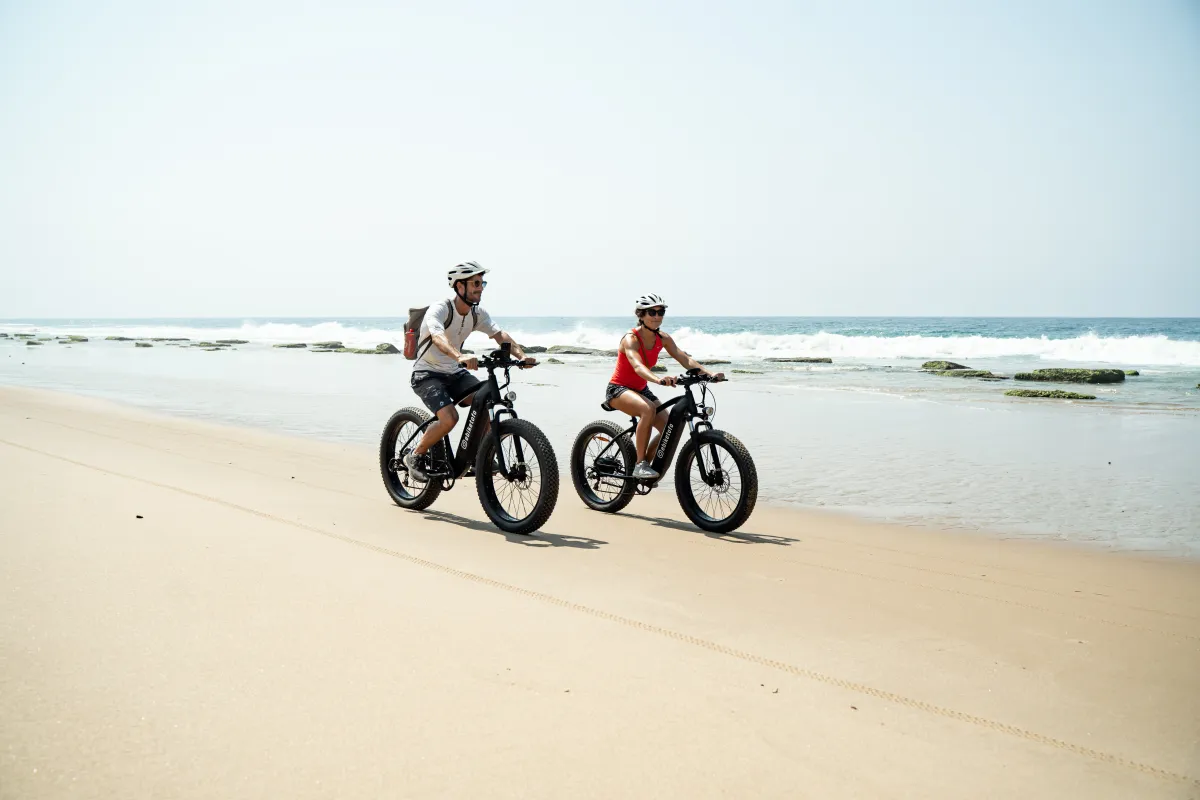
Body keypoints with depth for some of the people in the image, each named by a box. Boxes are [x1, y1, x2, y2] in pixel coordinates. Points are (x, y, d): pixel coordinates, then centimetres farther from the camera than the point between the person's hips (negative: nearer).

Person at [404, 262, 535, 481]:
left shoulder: (478, 313, -1)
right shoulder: (439, 309, -22)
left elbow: (500, 335, -10)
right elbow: (438, 337, -41)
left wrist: (521, 356, -29)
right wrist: (460, 356, -60)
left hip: (454, 372, 6)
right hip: (427, 374, -6)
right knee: (449, 418, -26)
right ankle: (415, 456, -4)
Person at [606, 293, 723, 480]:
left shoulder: (663, 338, -4)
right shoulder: (631, 339, -24)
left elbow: (684, 358, -14)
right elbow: (637, 366, -42)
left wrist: (709, 374, -30)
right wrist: (658, 379, -62)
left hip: (640, 389, 7)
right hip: (618, 389, -7)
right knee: (648, 409, -37)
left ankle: (646, 461, 13)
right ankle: (640, 465, -27)